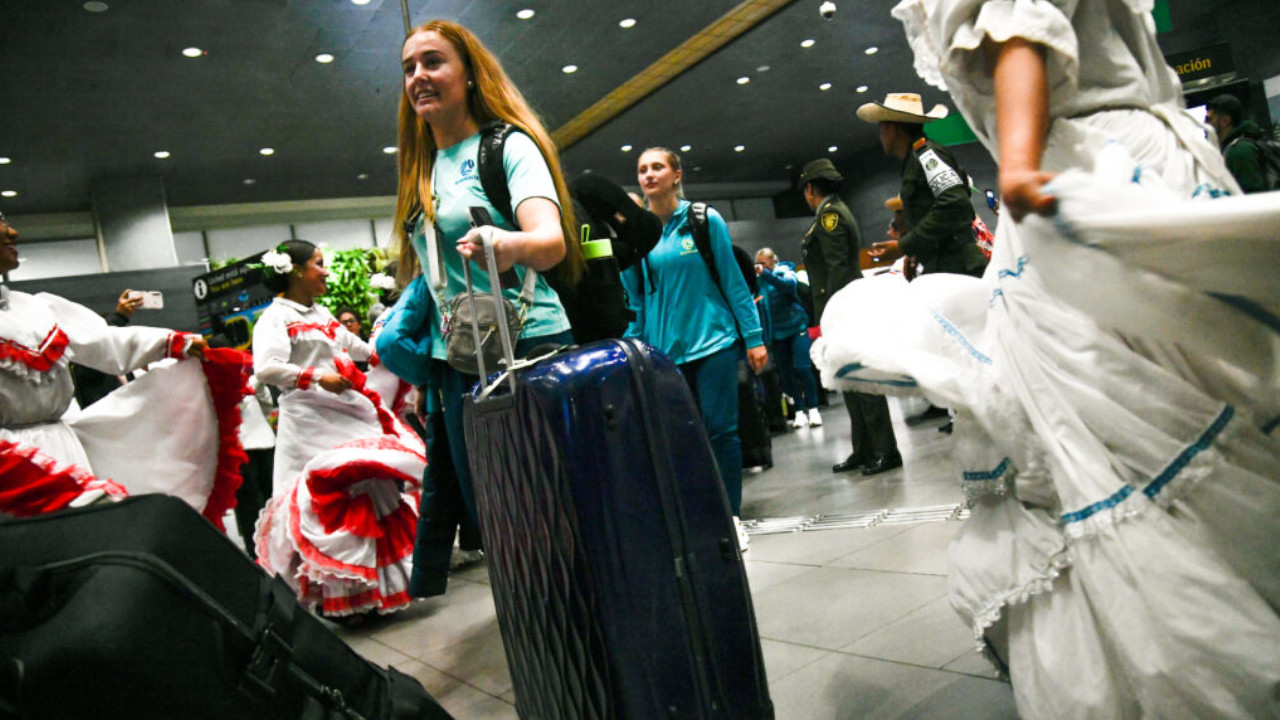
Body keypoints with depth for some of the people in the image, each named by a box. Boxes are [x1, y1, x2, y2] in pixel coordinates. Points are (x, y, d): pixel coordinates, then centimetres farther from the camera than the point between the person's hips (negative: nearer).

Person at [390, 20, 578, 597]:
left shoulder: (509, 145, -4)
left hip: (525, 346, -7)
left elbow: (551, 240, -22)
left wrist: (508, 243, -43)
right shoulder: (423, 169, 18)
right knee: (486, 507, 13)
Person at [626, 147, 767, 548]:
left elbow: (734, 281, 1)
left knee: (721, 429, -1)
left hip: (713, 339, -2)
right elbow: (635, 299, 10)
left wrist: (754, 338, -3)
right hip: (664, 349, 2)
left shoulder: (705, 220, 0)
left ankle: (730, 517, 12)